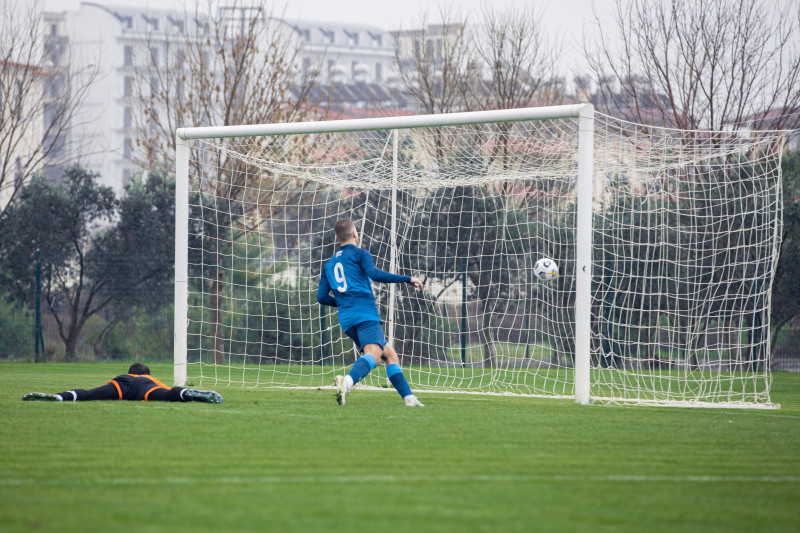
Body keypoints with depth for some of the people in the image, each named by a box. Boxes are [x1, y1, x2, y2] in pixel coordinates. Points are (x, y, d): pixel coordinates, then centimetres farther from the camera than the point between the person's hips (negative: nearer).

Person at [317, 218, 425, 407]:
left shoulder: (329, 264, 24)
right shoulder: (359, 253, 6)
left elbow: (322, 297, 21)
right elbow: (374, 274, -12)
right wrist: (408, 279, -9)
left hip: (346, 319, 7)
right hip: (366, 314, -7)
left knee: (390, 355, 14)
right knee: (373, 354, -26)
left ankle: (408, 397, 4)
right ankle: (347, 381, -53)